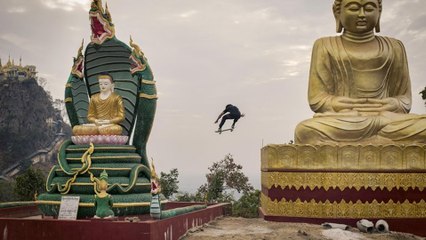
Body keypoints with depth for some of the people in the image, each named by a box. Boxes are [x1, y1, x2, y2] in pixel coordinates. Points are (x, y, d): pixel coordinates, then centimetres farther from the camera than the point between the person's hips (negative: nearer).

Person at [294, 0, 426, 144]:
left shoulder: (393, 48, 18)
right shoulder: (326, 46, 11)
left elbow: (404, 98, 17)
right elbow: (317, 99, 1)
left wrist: (393, 105, -10)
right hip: (340, 121, -1)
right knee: (307, 131, -35)